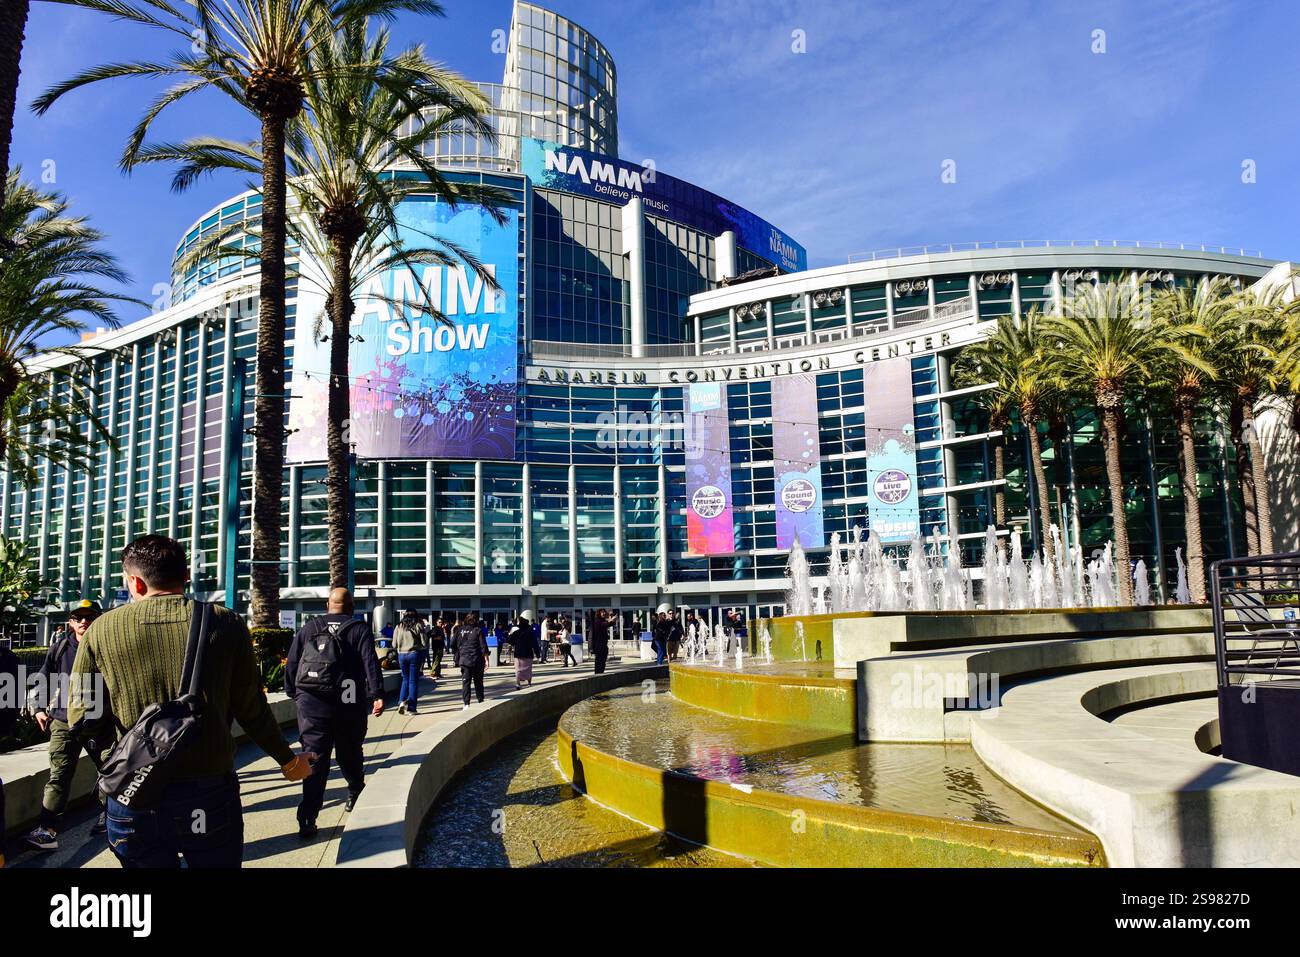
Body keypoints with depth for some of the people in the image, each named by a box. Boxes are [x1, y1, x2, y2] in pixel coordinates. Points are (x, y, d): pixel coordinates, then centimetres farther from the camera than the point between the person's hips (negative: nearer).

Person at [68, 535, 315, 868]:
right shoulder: (225, 623, -4)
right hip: (209, 794, 0)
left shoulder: (102, 630, -3)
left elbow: (79, 717, -1)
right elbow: (251, 709, -1)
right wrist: (288, 761, 14)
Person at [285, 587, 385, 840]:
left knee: (315, 761, 0)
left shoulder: (308, 628, 9)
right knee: (350, 754, 17)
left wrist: (293, 693, 20)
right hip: (349, 705, -1)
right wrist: (377, 694, -14)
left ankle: (307, 819, -7)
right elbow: (371, 663, -10)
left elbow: (291, 663, 10)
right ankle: (355, 795, 34)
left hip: (310, 704, 1)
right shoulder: (360, 630, 2)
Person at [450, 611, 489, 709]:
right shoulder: (478, 630, -6)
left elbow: (453, 644, 5)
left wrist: (456, 656, 17)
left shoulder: (460, 630, 2)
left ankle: (466, 704, -5)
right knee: (478, 682, 11)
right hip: (477, 660, -1)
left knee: (465, 682, 3)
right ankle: (481, 701, 16)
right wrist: (486, 659, -3)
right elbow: (483, 646, -8)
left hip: (464, 660, 1)